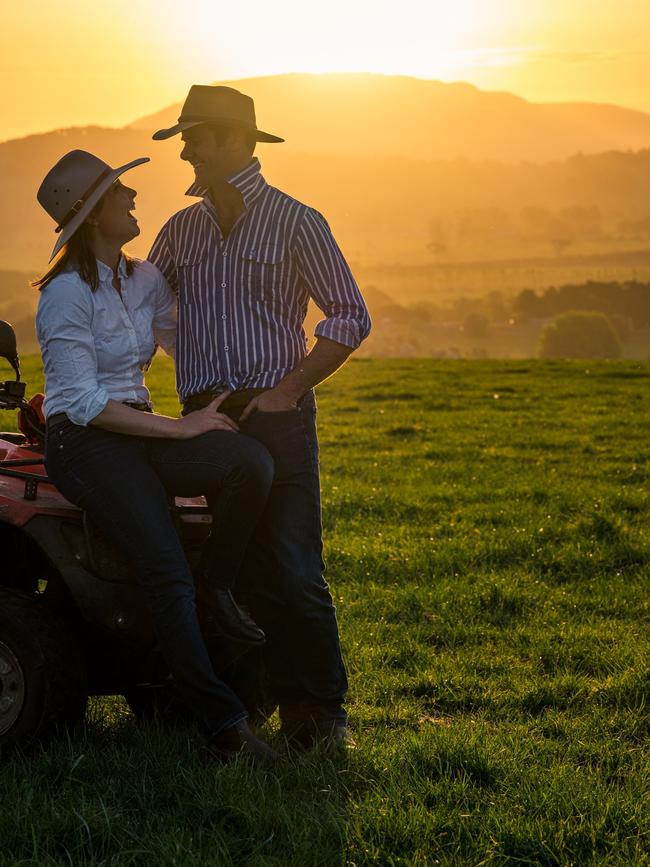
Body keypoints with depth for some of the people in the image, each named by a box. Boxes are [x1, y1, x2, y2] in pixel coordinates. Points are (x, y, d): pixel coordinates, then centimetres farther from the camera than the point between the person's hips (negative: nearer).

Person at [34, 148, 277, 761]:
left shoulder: (145, 279, 12)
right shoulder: (67, 293, -11)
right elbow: (83, 402, -16)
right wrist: (177, 428, -16)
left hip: (138, 431, 7)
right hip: (82, 441, -7)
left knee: (250, 461, -25)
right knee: (168, 577, -24)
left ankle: (219, 586, -5)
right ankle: (223, 723, -20)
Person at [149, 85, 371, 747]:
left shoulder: (295, 222, 0)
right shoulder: (180, 231, 14)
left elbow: (350, 317, -2)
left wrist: (287, 391, -9)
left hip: (275, 415, -4)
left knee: (292, 573, -8)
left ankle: (320, 710, 2)